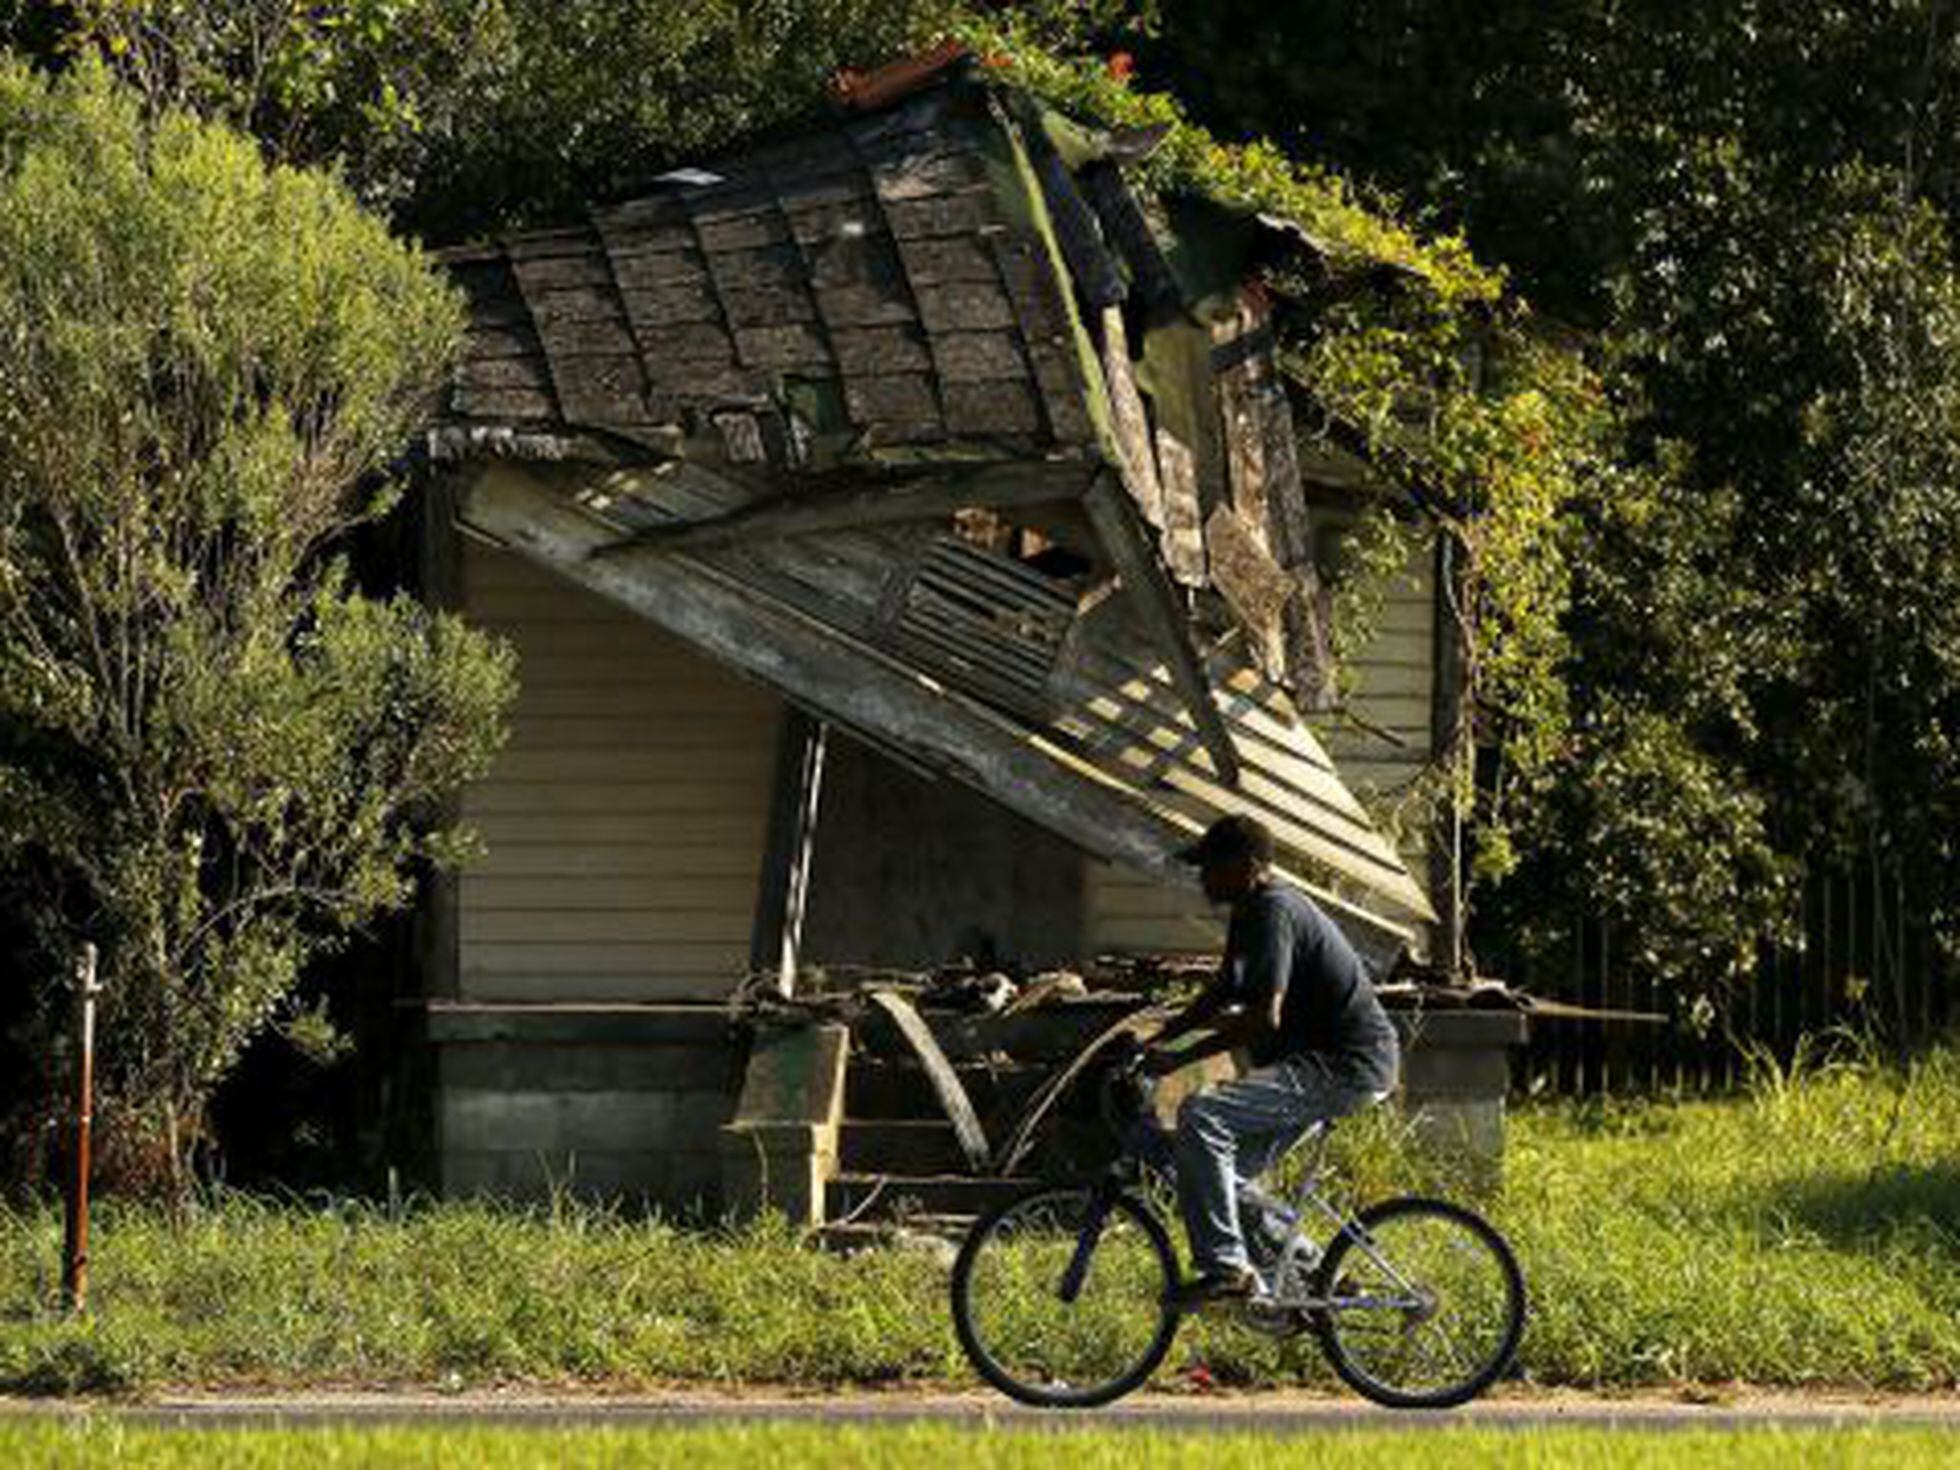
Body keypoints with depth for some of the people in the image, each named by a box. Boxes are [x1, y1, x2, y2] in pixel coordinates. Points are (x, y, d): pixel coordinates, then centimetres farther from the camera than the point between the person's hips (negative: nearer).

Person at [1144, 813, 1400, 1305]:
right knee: (1231, 1174, 15)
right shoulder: (1254, 912, 15)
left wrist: (1178, 1059, -24)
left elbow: (1263, 1019, -26)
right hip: (1328, 1061, 11)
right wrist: (1154, 1041, 16)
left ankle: (1225, 1266, -22)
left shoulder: (1274, 913, -18)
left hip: (1344, 1067, -11)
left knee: (1201, 1118, -24)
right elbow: (1220, 997, 26)